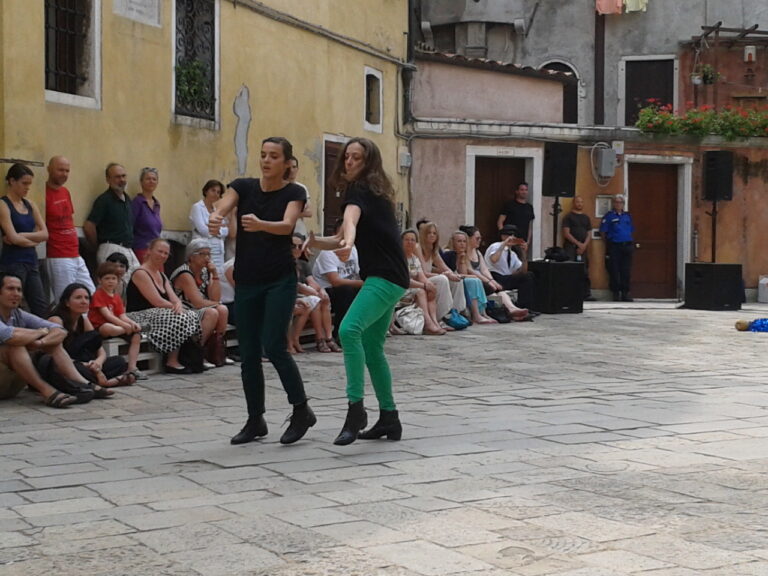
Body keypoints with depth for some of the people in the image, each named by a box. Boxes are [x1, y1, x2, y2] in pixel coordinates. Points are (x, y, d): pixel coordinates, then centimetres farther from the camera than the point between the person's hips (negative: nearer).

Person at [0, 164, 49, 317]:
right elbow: (14, 238, -16)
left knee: (42, 309, 2)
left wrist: (21, 236, -9)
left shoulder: (29, 204, 13)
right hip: (13, 263, -7)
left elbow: (44, 234, 4)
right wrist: (34, 240, 0)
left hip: (31, 262, 7)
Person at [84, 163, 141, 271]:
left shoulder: (128, 199, 16)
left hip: (129, 249, 8)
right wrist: (98, 245, -3)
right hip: (112, 250, -8)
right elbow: (88, 226, -15)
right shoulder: (104, 200, -8)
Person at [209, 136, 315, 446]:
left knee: (274, 345, -14)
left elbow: (287, 225, -23)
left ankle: (302, 410, 2)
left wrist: (260, 225, -44)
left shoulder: (293, 193, -4)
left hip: (280, 280, -4)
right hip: (246, 280, 4)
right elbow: (222, 208, -15)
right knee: (248, 352, 4)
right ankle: (255, 420, 16)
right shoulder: (243, 187, 3)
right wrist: (214, 219, -40)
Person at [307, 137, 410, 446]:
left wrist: (349, 239, -52)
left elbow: (351, 217, -32)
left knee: (349, 329, -27)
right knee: (372, 348, 14)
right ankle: (389, 419, 21)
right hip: (387, 278, 11)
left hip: (386, 278, -11)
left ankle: (356, 408, -28)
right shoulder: (368, 192, 20)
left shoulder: (360, 190, -8)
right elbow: (343, 238, 24)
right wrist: (315, 241, 6)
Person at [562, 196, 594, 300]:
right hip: (571, 247, -5)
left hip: (583, 248, 5)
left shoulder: (586, 218, 19)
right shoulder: (568, 217, 4)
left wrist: (584, 245, -5)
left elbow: (589, 234, 13)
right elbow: (566, 233, -5)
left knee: (585, 272, 2)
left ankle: (587, 294, 3)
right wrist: (578, 243, -12)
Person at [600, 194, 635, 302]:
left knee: (626, 271, 2)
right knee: (614, 271, -3)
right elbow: (603, 231, 2)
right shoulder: (609, 215, 2)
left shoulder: (627, 216, 15)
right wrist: (609, 240, 0)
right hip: (614, 247, -4)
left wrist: (630, 242, 13)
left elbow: (632, 230, 22)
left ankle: (625, 293, 8)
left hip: (627, 245, 4)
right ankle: (616, 293, 4)